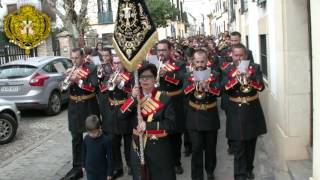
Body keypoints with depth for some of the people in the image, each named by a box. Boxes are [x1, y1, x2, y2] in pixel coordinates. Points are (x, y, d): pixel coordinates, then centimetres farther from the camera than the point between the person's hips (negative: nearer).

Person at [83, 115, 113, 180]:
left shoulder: (106, 140, -20)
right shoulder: (86, 139, -9)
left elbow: (109, 157, -14)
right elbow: (84, 153, 7)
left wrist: (109, 172, -11)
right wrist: (84, 166, 15)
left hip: (102, 171, -2)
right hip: (90, 170, 2)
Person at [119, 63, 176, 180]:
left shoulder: (164, 99, -9)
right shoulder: (134, 97, 4)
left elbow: (170, 124, -15)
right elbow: (122, 116, -8)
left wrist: (147, 126, -21)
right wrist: (133, 98, -20)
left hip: (159, 148, -3)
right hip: (138, 146, 4)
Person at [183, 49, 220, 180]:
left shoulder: (214, 75, 0)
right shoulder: (189, 76, 2)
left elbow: (218, 92, -14)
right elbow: (185, 92, -12)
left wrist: (207, 87, -31)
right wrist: (193, 85, -30)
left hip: (210, 116, 1)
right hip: (194, 117, 0)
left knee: (210, 147, 13)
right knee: (196, 148, -1)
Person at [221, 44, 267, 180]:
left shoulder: (254, 67, -1)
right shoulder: (227, 69, -3)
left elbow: (261, 86, -14)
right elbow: (224, 88, -15)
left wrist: (249, 79, -31)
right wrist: (236, 78, -29)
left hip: (252, 111, 2)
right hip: (236, 112, -2)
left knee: (251, 144, 16)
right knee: (238, 147, -2)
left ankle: (248, 169, 35)